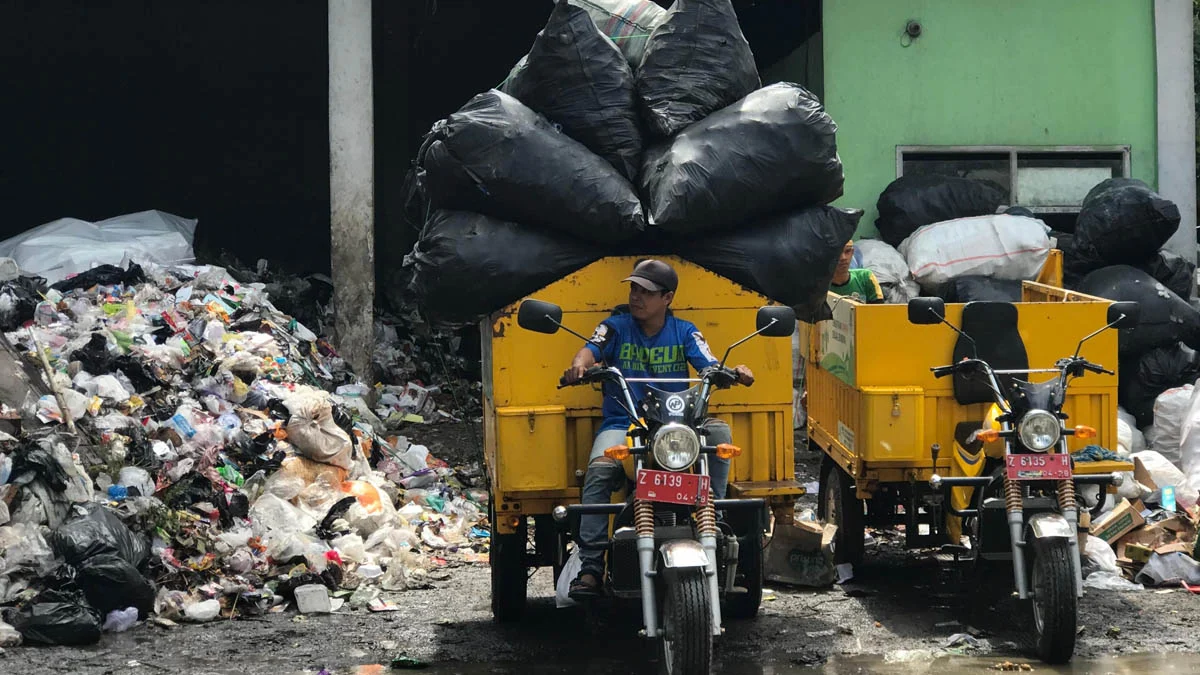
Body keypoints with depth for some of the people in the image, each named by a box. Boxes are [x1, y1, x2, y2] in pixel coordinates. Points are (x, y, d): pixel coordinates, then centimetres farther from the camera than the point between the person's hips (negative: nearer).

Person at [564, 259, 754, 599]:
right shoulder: (616, 327, 8)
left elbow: (710, 367, -2)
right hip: (622, 424, -2)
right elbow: (591, 350, -11)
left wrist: (733, 372, -26)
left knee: (719, 432, -27)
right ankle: (590, 567, -32)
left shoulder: (684, 332, 11)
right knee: (599, 470, -30)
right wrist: (579, 365, -36)